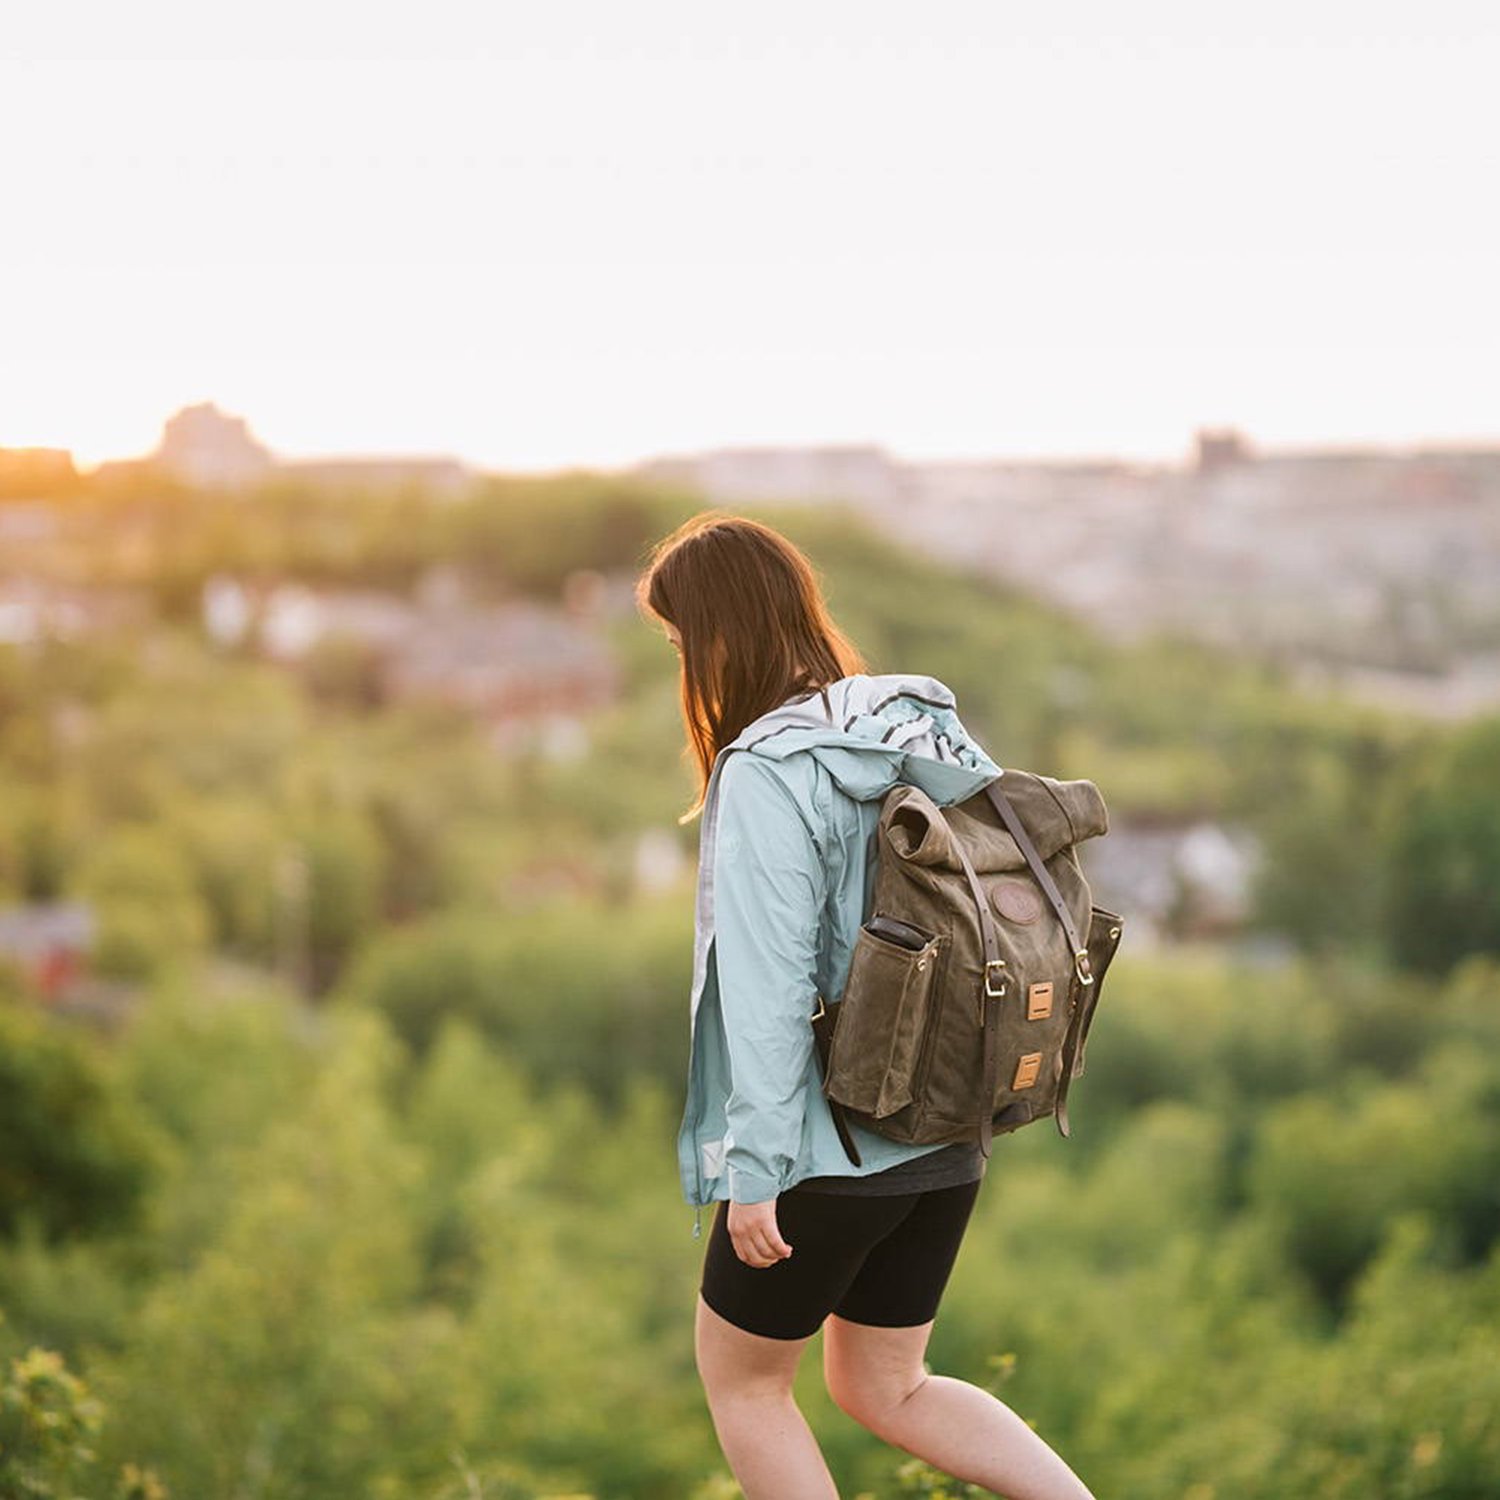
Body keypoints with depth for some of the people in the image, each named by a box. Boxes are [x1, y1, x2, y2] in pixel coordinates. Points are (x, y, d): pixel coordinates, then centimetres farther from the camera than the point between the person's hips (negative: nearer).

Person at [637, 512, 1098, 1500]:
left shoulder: (765, 773, -19)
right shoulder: (925, 728, 4)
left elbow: (769, 988, -21)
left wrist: (754, 1169, -16)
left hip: (831, 1147, -8)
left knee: (741, 1381, 15)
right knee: (884, 1389, 23)